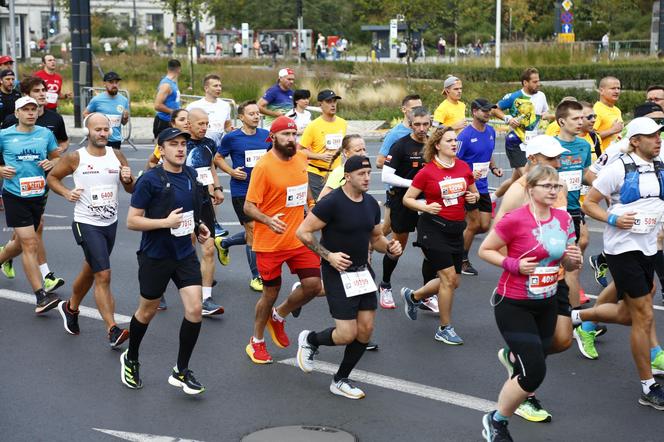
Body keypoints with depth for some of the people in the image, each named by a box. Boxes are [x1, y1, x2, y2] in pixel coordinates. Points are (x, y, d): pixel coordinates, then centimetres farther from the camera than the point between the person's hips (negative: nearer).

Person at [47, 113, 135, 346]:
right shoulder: (75, 158, -9)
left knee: (90, 272, 22)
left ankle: (70, 308, 47)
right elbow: (52, 177, 6)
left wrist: (128, 180, -14)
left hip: (110, 223, 5)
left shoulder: (117, 156, 2)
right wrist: (66, 193, -12)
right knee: (103, 276, -14)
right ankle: (113, 330, -12)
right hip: (87, 224, -5)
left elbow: (132, 190, 8)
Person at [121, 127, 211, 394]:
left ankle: (181, 372, 8)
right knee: (147, 311, 12)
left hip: (185, 254, 5)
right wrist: (165, 222, -25)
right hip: (155, 256, -4)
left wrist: (198, 225, 7)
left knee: (195, 310, -7)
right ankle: (130, 360, 39)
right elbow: (132, 221, -15)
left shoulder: (191, 175, 4)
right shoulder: (150, 180, -15)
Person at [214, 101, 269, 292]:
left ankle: (223, 243, 40)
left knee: (253, 233, 12)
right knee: (253, 230, -4)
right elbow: (217, 158, 4)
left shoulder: (266, 135, 4)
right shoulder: (232, 138, -7)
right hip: (241, 191, -5)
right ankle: (256, 277, 8)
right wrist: (232, 171, -11)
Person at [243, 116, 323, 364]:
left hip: (299, 239, 5)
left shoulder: (300, 159, 3)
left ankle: (278, 317, 25)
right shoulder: (263, 166, -16)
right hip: (270, 243, -5)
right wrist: (268, 220, -33)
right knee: (271, 293, 5)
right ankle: (256, 342, 29)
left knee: (313, 285, -4)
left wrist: (311, 203, 12)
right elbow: (249, 207, -17)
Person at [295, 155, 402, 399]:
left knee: (366, 330, 4)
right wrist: (328, 255, -20)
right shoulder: (332, 202, -17)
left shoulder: (371, 203, 6)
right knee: (347, 334, -9)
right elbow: (303, 232, -14)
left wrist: (389, 246, -4)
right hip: (338, 273, -7)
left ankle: (340, 381, 21)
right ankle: (309, 340, 23)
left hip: (363, 271, 7)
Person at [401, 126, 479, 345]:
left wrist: (474, 197, -4)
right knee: (448, 277, -10)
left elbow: (474, 193, 19)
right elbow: (407, 199, -3)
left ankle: (413, 296, 35)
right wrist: (426, 207, -19)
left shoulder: (464, 167, 5)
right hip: (433, 227, -6)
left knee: (453, 282, 10)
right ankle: (445, 329, 5)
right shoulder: (427, 172, -8)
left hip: (456, 229, 6)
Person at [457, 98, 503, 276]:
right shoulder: (465, 135, -16)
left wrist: (494, 168, 5)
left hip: (483, 186, 7)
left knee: (485, 226, 6)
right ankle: (462, 261, 17)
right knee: (474, 224, -1)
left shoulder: (491, 131, 7)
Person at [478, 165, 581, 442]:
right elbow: (484, 250, -7)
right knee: (534, 372, -13)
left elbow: (567, 264, 13)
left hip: (546, 305, 6)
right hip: (513, 305, -6)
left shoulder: (564, 219, 2)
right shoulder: (515, 220, -16)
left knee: (529, 371, 11)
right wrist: (513, 264, -21)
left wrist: (574, 260, -10)